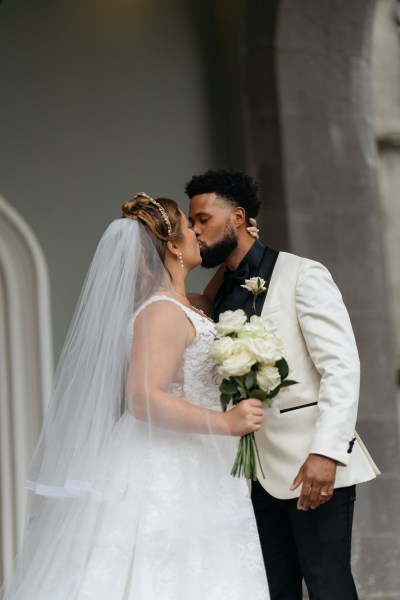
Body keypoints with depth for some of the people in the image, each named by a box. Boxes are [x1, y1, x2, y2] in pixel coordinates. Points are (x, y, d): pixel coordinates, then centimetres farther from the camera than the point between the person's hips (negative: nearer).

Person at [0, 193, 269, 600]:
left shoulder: (172, 306, 14)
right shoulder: (163, 312, -16)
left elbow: (202, 315, 38)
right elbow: (145, 399, -23)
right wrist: (226, 423, -25)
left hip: (182, 474, 10)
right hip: (165, 478, -10)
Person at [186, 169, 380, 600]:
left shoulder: (301, 275, -4)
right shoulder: (219, 293, 16)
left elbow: (341, 367, -13)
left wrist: (327, 452, -23)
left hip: (313, 466, -6)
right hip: (259, 471, 6)